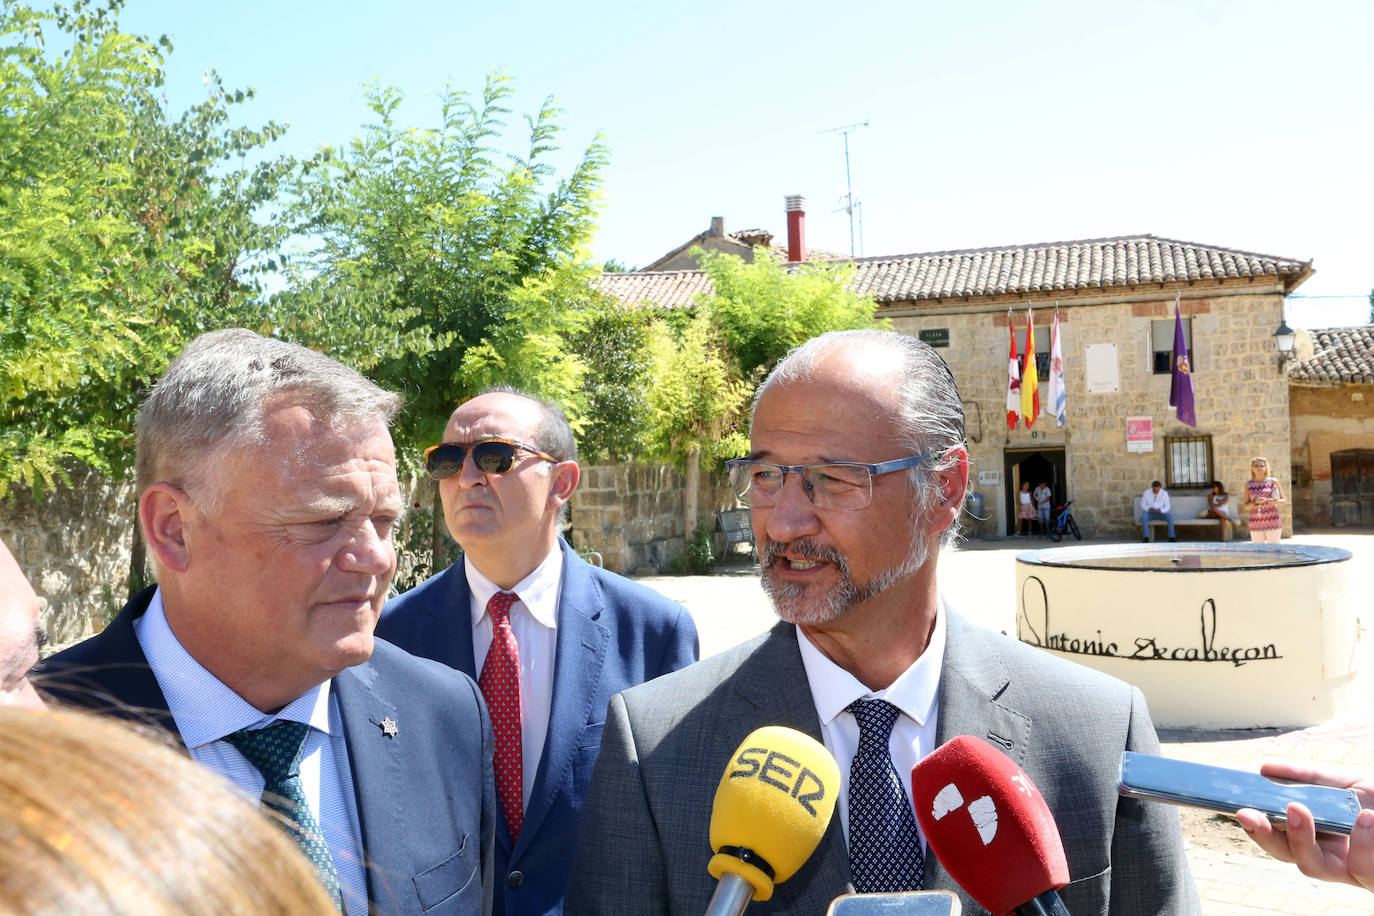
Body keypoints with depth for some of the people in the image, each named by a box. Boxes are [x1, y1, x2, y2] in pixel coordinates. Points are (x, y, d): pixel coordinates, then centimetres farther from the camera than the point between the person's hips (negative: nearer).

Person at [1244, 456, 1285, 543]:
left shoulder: (1273, 482, 3)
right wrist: (1256, 502, -15)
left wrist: (1275, 502, -15)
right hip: (1256, 524, 2)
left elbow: (1284, 500, 6)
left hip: (1273, 522, -2)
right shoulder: (1249, 484, 7)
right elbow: (1246, 506, 5)